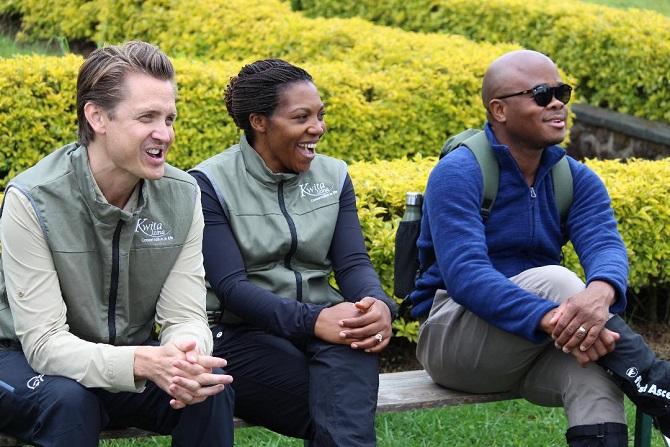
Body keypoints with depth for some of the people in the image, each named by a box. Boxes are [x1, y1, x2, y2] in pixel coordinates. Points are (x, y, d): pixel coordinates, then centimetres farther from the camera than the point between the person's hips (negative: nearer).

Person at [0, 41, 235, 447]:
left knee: (212, 386, -25)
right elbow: (44, 342, -25)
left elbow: (186, 317, -11)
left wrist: (184, 354, -37)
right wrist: (143, 363, -43)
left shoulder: (183, 196, -8)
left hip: (130, 356, 4)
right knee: (68, 398, -36)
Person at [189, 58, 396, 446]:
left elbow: (353, 263, -1)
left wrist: (380, 305, -26)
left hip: (324, 325, 4)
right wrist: (313, 320, -31)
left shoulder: (334, 176, 10)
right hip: (243, 335, -3)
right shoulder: (211, 184, -4)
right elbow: (230, 286, -15)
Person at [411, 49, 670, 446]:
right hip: (452, 337, -4)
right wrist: (550, 320, -42)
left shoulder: (578, 180, 3)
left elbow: (605, 245, -16)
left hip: (535, 349, 4)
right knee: (554, 280, -32)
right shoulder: (458, 175, -14)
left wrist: (600, 293, -43)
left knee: (594, 367, -32)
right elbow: (465, 274, -27)